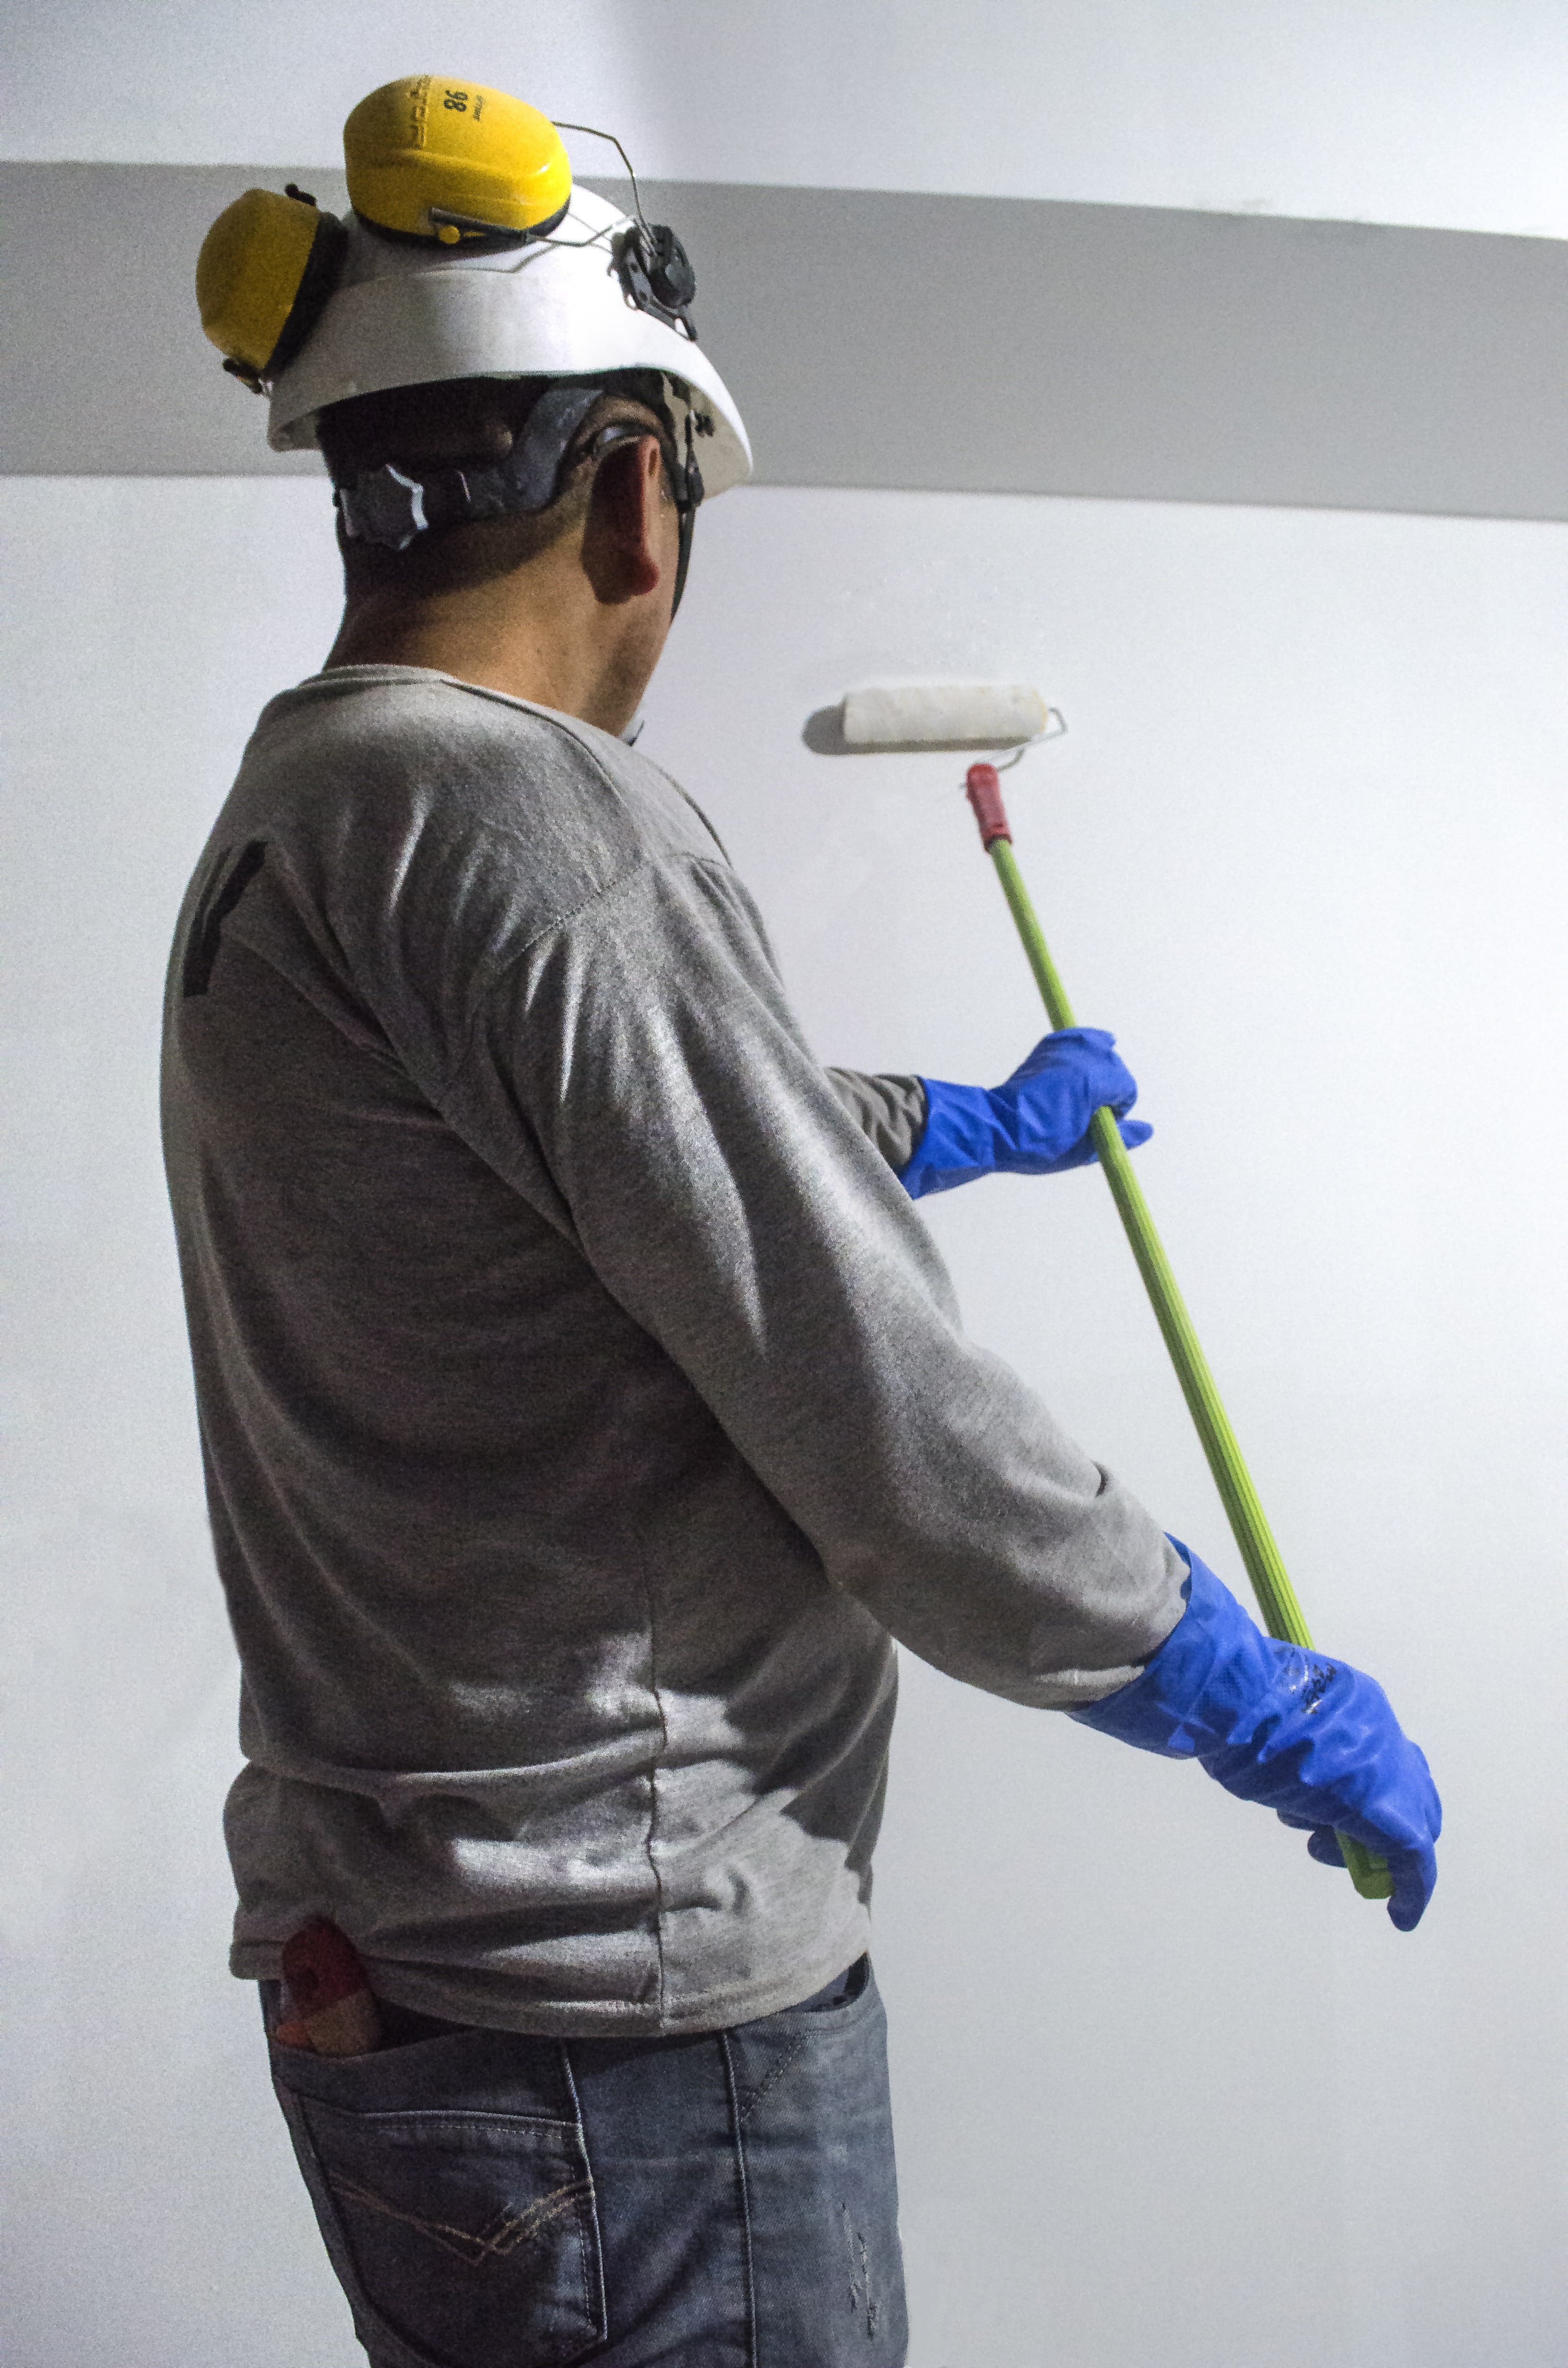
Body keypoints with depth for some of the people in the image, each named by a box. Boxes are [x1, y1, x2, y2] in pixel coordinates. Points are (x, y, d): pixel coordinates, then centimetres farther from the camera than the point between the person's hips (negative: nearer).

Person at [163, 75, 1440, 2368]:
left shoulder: (290, 824, 11)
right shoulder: (515, 818, -21)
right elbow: (895, 1433, -21)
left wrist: (980, 1119, 41)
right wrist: (1274, 1709, -6)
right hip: (623, 2022, -10)